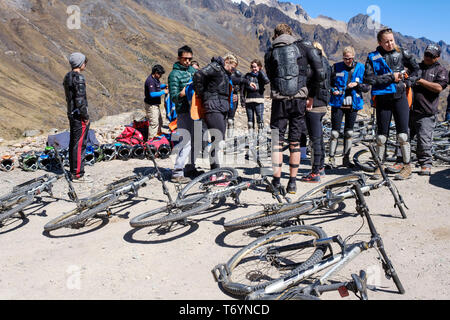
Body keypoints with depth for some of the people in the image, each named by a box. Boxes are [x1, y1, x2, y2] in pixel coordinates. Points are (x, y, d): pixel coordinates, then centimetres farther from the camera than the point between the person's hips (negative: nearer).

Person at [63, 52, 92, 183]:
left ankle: (73, 170, 26)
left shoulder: (68, 77, 14)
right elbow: (80, 100, -21)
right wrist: (86, 117, -14)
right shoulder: (78, 78, -17)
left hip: (71, 114, 10)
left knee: (73, 143, 16)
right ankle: (78, 174, -2)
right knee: (80, 144, -6)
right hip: (79, 115, -10)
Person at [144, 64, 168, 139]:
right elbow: (152, 94, -28)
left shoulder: (156, 79, 8)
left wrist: (164, 86, 8)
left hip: (156, 104, 11)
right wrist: (163, 92, -22)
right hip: (151, 105, -11)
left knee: (159, 121, 21)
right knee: (154, 122, -7)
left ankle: (158, 134, 36)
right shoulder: (150, 81, -23)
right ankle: (151, 138, 2)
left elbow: (158, 86, 28)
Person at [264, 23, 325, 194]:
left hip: (279, 100, 0)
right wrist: (310, 93, 13)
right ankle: (292, 183, 14)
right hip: (299, 99, 1)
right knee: (295, 143, 9)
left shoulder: (270, 53, 11)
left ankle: (276, 181, 2)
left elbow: (271, 78, 10)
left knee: (277, 141, 6)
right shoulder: (304, 46, 8)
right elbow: (320, 73, 1)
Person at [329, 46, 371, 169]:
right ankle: (332, 158, 4)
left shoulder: (361, 68, 4)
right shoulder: (336, 67, 2)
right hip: (338, 104, -1)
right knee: (335, 132, -6)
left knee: (349, 132, 8)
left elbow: (367, 87, 5)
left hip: (353, 104, 2)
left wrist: (357, 84, -13)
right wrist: (333, 90, -8)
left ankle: (346, 159, 20)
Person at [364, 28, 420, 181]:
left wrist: (407, 82, 1)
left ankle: (407, 166, 9)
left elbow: (415, 68, 17)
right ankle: (379, 167, 16)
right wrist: (390, 77, -13)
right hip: (382, 99, 0)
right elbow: (368, 79, -11)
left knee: (402, 134, -2)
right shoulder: (373, 57, 1)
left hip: (400, 97, 0)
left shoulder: (401, 53, 5)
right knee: (381, 135, 5)